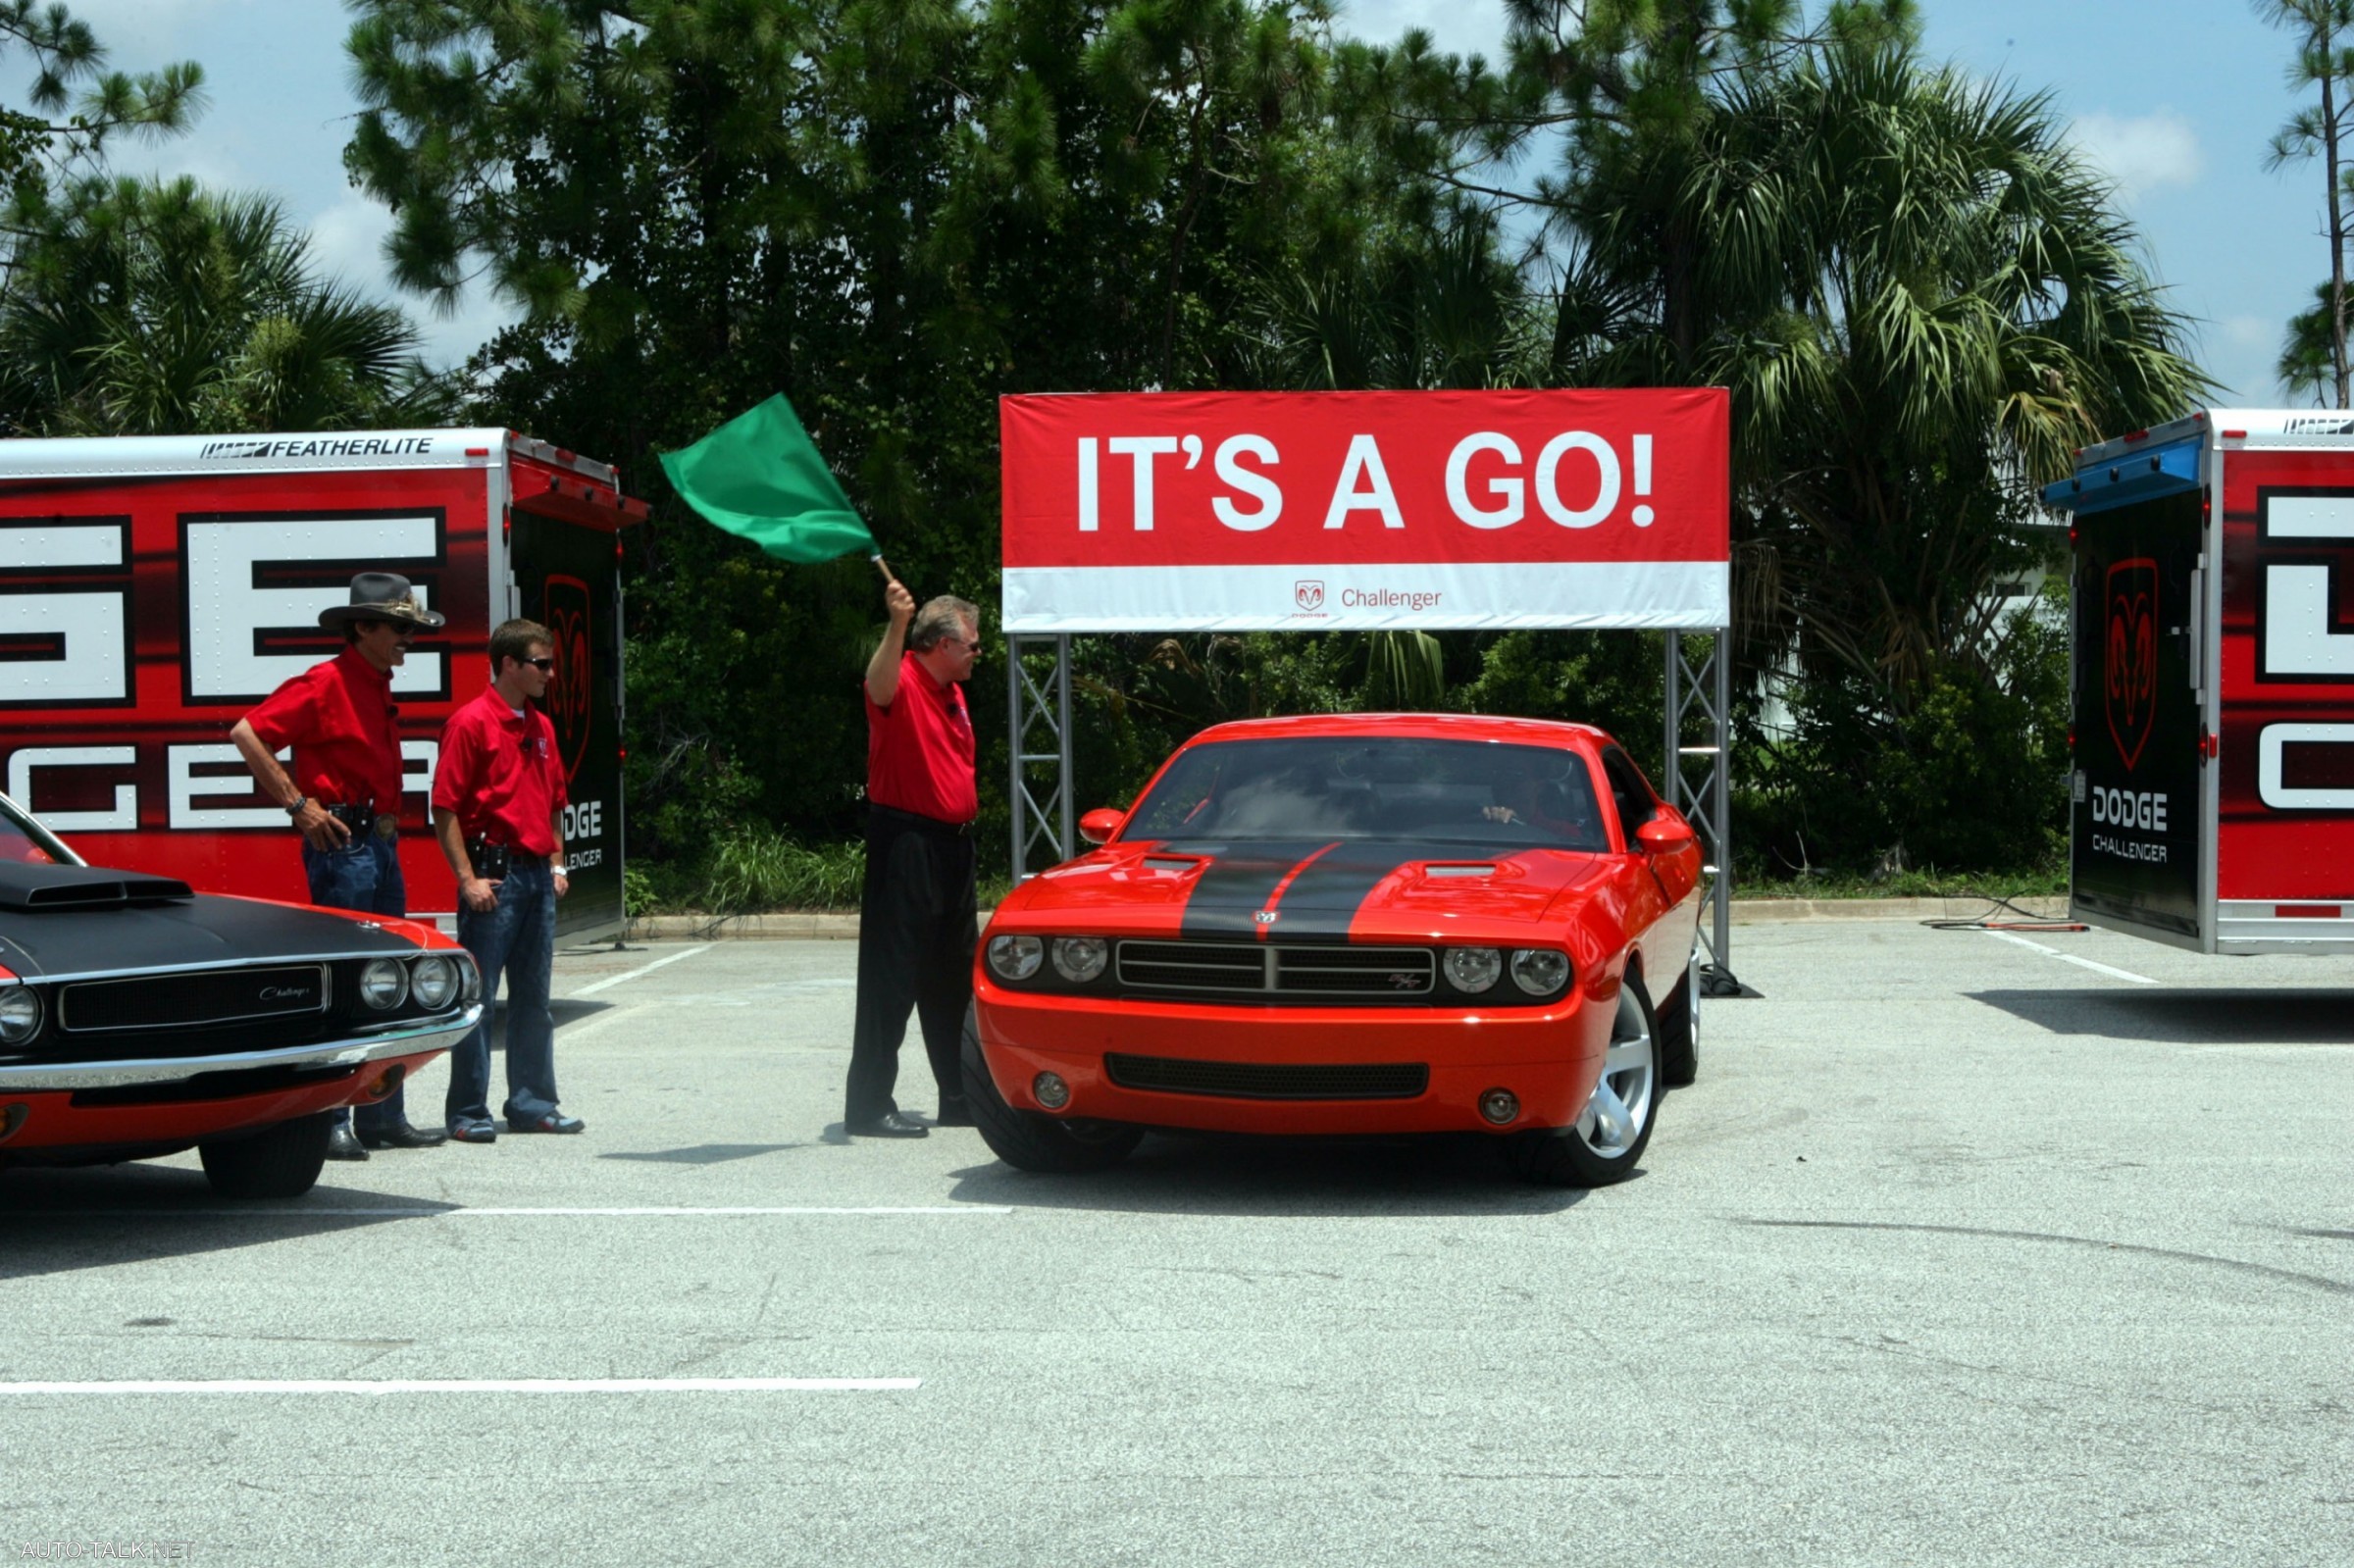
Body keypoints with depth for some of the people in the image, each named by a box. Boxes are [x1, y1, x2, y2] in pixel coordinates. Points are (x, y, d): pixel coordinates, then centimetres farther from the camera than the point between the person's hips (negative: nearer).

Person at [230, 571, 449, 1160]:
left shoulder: (379, 687, 17)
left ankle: (383, 1118, 17)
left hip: (381, 845, 9)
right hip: (341, 845, -9)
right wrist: (298, 805, -18)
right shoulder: (326, 681, -10)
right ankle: (326, 1122, -4)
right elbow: (247, 734, -18)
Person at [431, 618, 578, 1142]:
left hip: (537, 874, 8)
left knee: (533, 996, 12)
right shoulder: (471, 722, -8)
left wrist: (556, 864, 14)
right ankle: (467, 1112, 3)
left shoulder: (541, 727, 15)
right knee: (477, 997, -3)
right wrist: (468, 878, -16)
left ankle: (531, 1103, 19)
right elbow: (445, 807, -11)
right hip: (495, 873, -8)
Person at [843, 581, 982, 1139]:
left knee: (953, 978, 16)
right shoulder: (903, 683, -13)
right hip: (906, 842, -9)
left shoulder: (952, 693, 17)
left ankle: (962, 1097, 26)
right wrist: (898, 625, -54)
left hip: (952, 844, 9)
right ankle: (869, 1104, -4)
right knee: (893, 975, -8)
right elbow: (879, 686, -38)